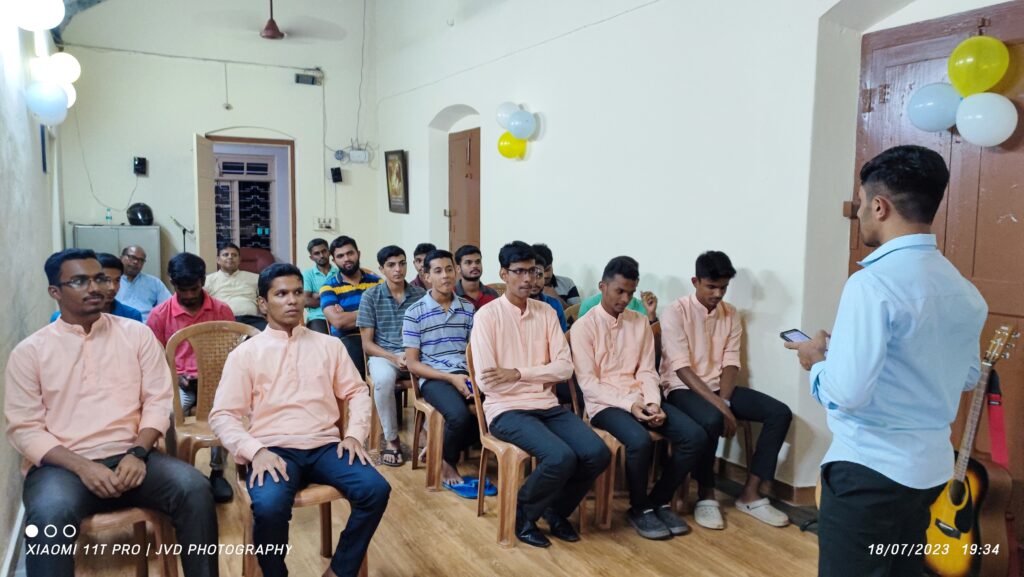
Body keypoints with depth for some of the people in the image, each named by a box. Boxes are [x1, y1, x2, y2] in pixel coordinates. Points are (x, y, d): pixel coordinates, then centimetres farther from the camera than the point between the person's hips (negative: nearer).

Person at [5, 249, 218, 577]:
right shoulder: (29, 351, 5)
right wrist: (82, 467, -15)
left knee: (195, 490, -26)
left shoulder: (137, 334, 9)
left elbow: (158, 400, 5)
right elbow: (24, 429, 0)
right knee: (49, 516, -36)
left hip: (130, 457, 2)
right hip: (62, 465, -1)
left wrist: (137, 453, -12)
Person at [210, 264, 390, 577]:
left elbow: (357, 392, 15)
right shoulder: (245, 353, 7)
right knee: (269, 507, -34)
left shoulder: (329, 345, 15)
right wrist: (256, 451, -16)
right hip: (273, 448, -2)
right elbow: (223, 415, 1)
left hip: (325, 445, 3)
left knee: (376, 490, -23)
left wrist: (354, 434, -3)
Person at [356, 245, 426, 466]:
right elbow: (367, 343, -2)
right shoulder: (370, 296, 0)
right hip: (382, 354, -1)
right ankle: (391, 439, -15)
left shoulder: (420, 295, 6)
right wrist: (394, 357, -18)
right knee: (384, 379, -37)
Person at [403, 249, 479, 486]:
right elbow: (413, 363, -3)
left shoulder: (468, 308, 12)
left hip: (466, 373, 5)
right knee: (459, 415, -34)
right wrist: (451, 378, -15)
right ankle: (447, 461, 1)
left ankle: (444, 448, 1)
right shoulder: (415, 313, 0)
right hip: (433, 378, -4)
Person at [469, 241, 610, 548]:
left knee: (598, 454, -15)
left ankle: (556, 510, 13)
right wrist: (542, 376, -6)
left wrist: (519, 374, -16)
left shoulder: (547, 312, 8)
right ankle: (523, 514, 3)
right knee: (561, 458, -28)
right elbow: (487, 382, -14)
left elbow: (565, 367, -2)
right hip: (506, 408, -5)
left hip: (547, 405, 5)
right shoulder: (487, 316, -7)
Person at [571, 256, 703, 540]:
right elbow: (588, 383, -10)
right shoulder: (584, 327, -5)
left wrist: (653, 403, -11)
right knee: (640, 441, -34)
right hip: (605, 403, -5)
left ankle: (660, 501, 4)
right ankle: (639, 508, -6)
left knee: (695, 436, -16)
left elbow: (647, 371, 9)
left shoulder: (641, 323, 11)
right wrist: (629, 405, -20)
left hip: (641, 399, 6)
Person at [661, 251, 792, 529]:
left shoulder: (731, 315, 7)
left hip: (720, 387, 6)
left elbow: (730, 363, 2)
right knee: (711, 419, -37)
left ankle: (750, 494, -6)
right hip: (683, 388, -6)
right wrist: (718, 406, -25)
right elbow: (682, 368, -18)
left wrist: (724, 400, -16)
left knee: (780, 413, -12)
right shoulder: (675, 313, -11)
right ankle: (706, 495, -13)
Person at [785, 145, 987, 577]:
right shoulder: (963, 289, 5)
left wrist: (817, 359, -5)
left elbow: (846, 393, -26)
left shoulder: (873, 283, -22)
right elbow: (968, 378, 18)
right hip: (930, 465, 8)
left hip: (869, 468, -8)